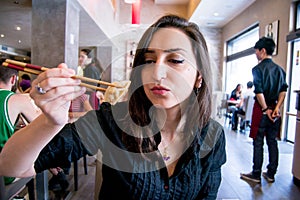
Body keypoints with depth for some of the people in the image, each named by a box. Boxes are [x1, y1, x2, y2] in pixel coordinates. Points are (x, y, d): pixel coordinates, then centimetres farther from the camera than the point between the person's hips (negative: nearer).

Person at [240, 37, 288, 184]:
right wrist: (276, 108, -2)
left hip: (261, 109, -6)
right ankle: (271, 174, 20)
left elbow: (259, 91, -17)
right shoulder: (279, 69, 10)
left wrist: (265, 109, -9)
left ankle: (256, 174, 9)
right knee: (272, 141, 12)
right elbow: (283, 90, 3)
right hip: (274, 108, 6)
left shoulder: (258, 68, -10)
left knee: (258, 142, 1)